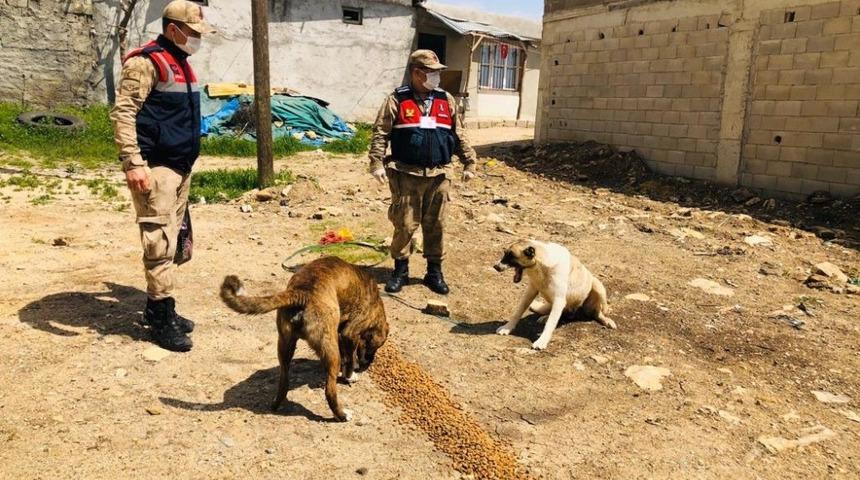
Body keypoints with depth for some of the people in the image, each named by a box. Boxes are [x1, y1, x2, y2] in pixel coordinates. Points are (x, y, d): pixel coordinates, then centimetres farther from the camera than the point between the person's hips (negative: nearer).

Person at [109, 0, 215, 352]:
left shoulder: (180, 63, 17)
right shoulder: (147, 62, -11)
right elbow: (122, 113, -18)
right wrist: (133, 162, -25)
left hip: (181, 167, 9)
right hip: (155, 167, -9)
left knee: (170, 240, 13)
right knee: (159, 243, -7)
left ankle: (156, 308, 24)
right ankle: (162, 318, 0)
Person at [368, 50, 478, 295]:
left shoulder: (447, 100, 10)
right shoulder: (397, 100, -1)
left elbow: (459, 135, 14)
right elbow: (380, 133, -4)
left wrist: (469, 163, 10)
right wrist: (377, 163, -14)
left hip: (439, 175, 3)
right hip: (407, 174, -3)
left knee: (436, 225, 8)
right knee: (405, 224, 2)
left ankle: (434, 272, 21)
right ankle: (400, 270, 19)